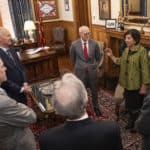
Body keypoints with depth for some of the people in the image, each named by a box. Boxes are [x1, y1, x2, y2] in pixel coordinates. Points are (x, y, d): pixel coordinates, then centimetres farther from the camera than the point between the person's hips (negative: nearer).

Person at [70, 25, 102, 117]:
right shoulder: (74, 45, -12)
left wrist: (95, 66, 9)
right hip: (80, 72, -1)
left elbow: (98, 57, 7)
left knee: (94, 91, 17)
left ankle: (96, 107, 39)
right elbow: (73, 58, 6)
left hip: (92, 71, 1)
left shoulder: (94, 44, -10)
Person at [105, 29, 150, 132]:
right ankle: (131, 121, 40)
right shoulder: (126, 50, 4)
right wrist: (111, 55, 3)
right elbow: (120, 62, 15)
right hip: (127, 83, 7)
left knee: (137, 105, 10)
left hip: (137, 85, -6)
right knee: (129, 103, 19)